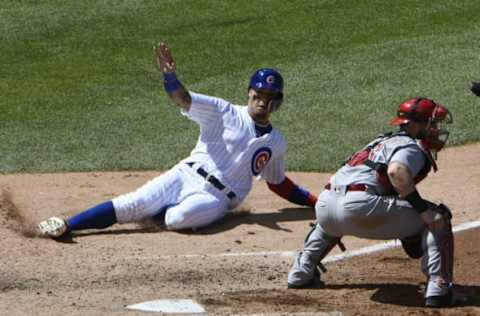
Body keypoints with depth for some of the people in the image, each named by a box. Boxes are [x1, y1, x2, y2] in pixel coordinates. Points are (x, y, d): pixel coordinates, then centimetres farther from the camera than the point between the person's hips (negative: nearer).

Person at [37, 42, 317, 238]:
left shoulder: (276, 143, 14)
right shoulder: (226, 113, 4)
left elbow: (279, 183, 28)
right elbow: (184, 99, -10)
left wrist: (317, 202, 19)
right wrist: (170, 76, -32)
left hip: (216, 198, 1)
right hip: (188, 176, 0)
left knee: (181, 217, -35)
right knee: (132, 203, -23)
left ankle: (152, 213, -7)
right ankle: (67, 225, -24)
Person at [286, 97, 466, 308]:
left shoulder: (386, 141, 31)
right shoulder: (414, 148, 4)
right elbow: (396, 171, -19)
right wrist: (423, 209, -18)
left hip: (324, 206, 9)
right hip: (356, 207, -9)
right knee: (438, 218, 0)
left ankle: (300, 274, 46)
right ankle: (439, 288, -10)